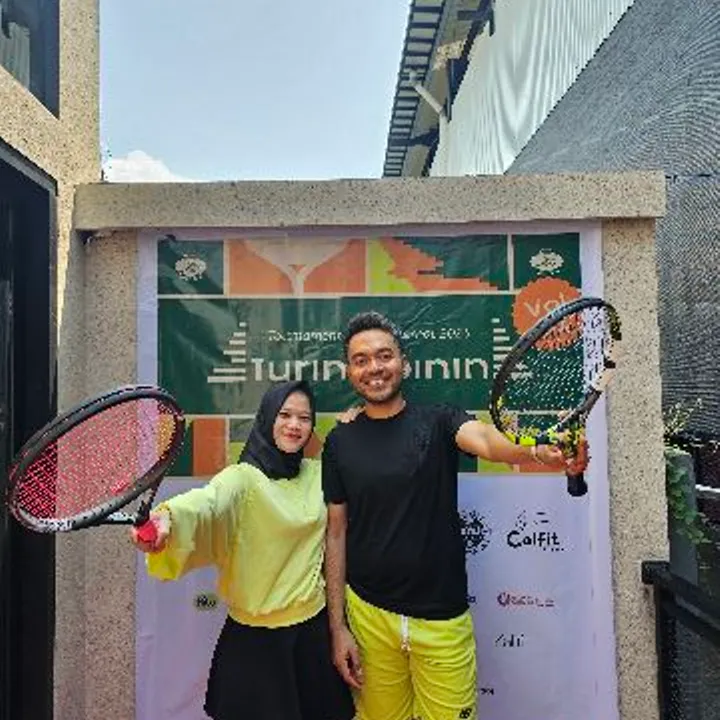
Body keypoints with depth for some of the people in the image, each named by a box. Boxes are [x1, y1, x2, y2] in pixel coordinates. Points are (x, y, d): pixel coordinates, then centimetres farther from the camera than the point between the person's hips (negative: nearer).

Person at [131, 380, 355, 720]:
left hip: (315, 627, 5)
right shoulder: (242, 478, -16)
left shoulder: (318, 472, 1)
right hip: (256, 638, -4)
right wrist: (167, 516, -59)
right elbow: (206, 501, -36)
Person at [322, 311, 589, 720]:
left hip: (443, 618, -1)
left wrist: (541, 452, -50)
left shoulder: (438, 422, -6)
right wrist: (338, 626, 0)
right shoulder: (340, 442, -1)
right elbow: (336, 534, 2)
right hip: (368, 614, 2)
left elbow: (484, 439, -28)